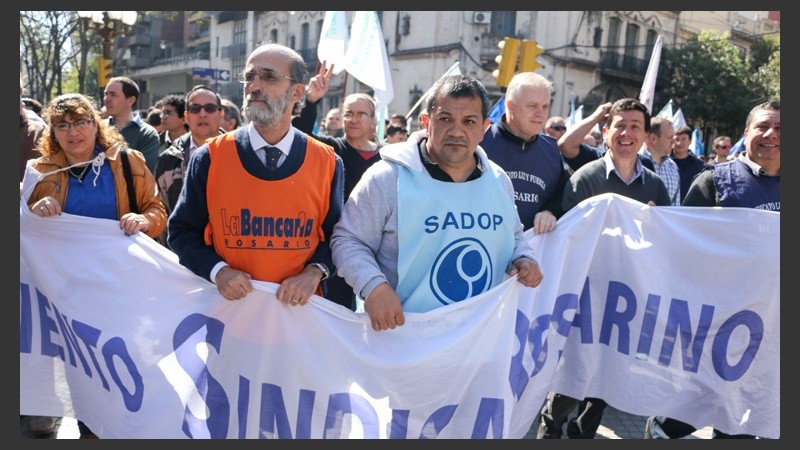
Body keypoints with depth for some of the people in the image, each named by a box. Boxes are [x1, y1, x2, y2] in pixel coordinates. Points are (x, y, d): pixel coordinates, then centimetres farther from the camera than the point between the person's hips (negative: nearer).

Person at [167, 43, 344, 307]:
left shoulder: (327, 163, -5)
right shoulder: (211, 158, -6)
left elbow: (336, 235, 3)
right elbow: (182, 231, 1)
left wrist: (313, 273, -13)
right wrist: (218, 271, -14)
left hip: (297, 306, 1)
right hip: (230, 304, 0)